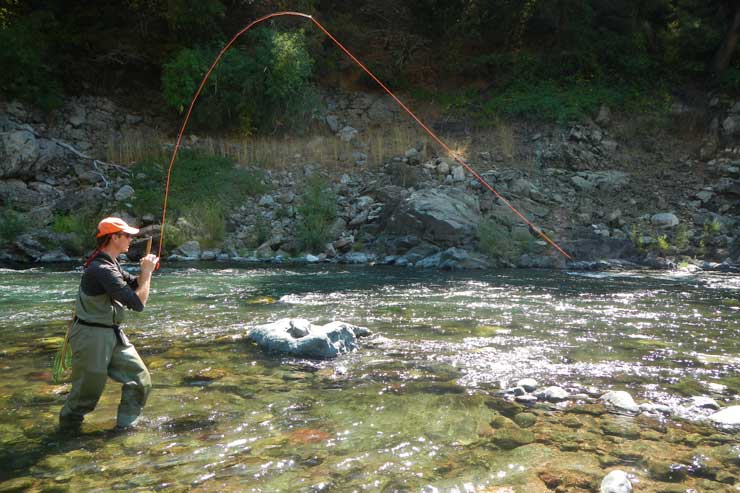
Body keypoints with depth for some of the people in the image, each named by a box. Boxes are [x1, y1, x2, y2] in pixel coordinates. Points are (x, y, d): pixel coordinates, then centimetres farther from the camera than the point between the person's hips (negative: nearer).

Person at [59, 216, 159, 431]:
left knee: (140, 380, 7)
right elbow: (138, 303, -27)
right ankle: (68, 429, 30)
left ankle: (125, 428, 19)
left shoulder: (110, 263, 7)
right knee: (88, 391, 7)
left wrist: (145, 271, -1)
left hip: (113, 335, 10)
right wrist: (147, 272, -16)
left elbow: (133, 284, 19)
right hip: (92, 336, -9)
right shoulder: (102, 269, -25)